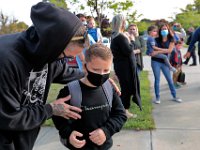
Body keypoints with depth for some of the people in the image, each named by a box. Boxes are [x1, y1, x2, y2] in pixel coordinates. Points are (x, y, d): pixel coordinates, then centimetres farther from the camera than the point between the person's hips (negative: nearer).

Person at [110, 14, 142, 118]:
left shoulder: (114, 36, 12)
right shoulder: (121, 37, -20)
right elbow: (128, 51, -24)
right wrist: (130, 42, -8)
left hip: (120, 65, 10)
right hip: (125, 66, -10)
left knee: (125, 87, 18)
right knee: (127, 87, 0)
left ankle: (124, 108, 28)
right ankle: (124, 110, 10)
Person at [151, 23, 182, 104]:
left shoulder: (171, 39, -1)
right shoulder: (157, 39, 0)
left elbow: (169, 50, -14)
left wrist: (157, 52, -18)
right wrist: (151, 52, -16)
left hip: (164, 62, 1)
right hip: (156, 61, -1)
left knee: (169, 79, 8)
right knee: (157, 79, 4)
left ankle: (174, 96, 20)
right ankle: (157, 97, 13)